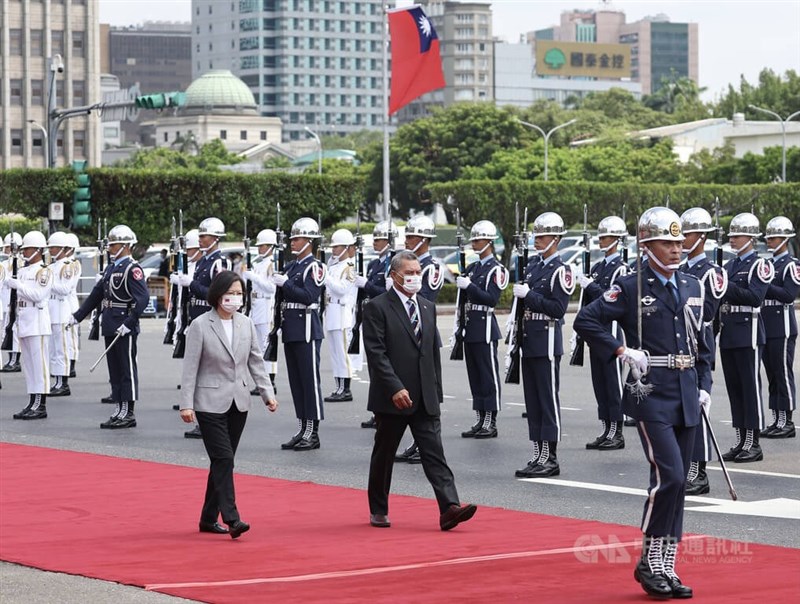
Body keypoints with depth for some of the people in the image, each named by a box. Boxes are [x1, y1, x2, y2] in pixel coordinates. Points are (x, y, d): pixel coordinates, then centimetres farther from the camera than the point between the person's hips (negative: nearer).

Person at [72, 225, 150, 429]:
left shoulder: (132, 269, -12)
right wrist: (78, 316, 20)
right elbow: (96, 294, 22)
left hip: (125, 328, -9)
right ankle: (119, 410, 18)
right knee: (114, 370, 12)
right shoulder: (111, 268, 16)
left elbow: (143, 298, -21)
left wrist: (129, 323, -25)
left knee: (127, 370, -3)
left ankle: (128, 414, 0)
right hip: (110, 326, 9)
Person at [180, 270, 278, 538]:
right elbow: (190, 368, -8)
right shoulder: (200, 325, -8)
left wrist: (267, 393, 2)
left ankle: (209, 518, 18)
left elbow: (256, 361, 12)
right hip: (211, 404, -5)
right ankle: (231, 519, -17)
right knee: (224, 458, -13)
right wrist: (186, 404, -13)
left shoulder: (246, 324, 6)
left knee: (222, 462, 10)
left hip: (238, 403, 5)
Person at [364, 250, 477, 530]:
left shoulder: (428, 307, 14)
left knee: (434, 453, -6)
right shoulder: (377, 308, -6)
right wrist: (395, 388, -21)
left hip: (426, 399, 5)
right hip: (392, 398, -5)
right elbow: (376, 353, -14)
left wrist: (436, 391, 13)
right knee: (384, 455, 8)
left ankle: (449, 508, -16)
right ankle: (378, 510, 20)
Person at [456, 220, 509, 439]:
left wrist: (469, 286, -20)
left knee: (489, 375, -4)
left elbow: (491, 299, -15)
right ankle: (480, 421, 14)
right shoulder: (472, 268, 15)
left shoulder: (497, 269, -8)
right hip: (470, 327, 8)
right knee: (474, 376, 9)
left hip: (485, 327, -8)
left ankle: (491, 423, -2)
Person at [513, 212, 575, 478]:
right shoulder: (533, 267, 16)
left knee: (549, 400, -5)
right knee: (533, 402, 9)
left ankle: (550, 458, -3)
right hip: (530, 343, 8)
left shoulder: (560, 271, -9)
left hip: (547, 343, -8)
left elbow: (558, 309, -16)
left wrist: (530, 295, -18)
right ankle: (538, 455, 14)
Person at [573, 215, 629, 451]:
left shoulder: (620, 268, -8)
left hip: (611, 330, -8)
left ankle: (617, 434, -1)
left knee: (613, 382, -4)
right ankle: (606, 431, 14)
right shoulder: (597, 267, 14)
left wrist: (589, 284, -20)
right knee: (599, 382, 9)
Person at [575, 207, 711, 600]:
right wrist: (622, 350, -15)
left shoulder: (692, 287, 13)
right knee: (669, 476, -15)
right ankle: (649, 562, -3)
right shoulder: (630, 288, -6)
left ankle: (666, 567, 13)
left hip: (686, 400, 6)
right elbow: (585, 321, -8)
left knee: (677, 482, 7)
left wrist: (704, 386, 10)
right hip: (651, 397, -6)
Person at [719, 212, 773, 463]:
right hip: (728, 335, 8)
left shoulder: (759, 265, -6)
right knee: (734, 388, 9)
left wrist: (727, 287, -22)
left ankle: (753, 444, -1)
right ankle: (741, 441, 14)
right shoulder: (729, 266, 17)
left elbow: (756, 297, -18)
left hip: (748, 334, -8)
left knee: (751, 387, -4)